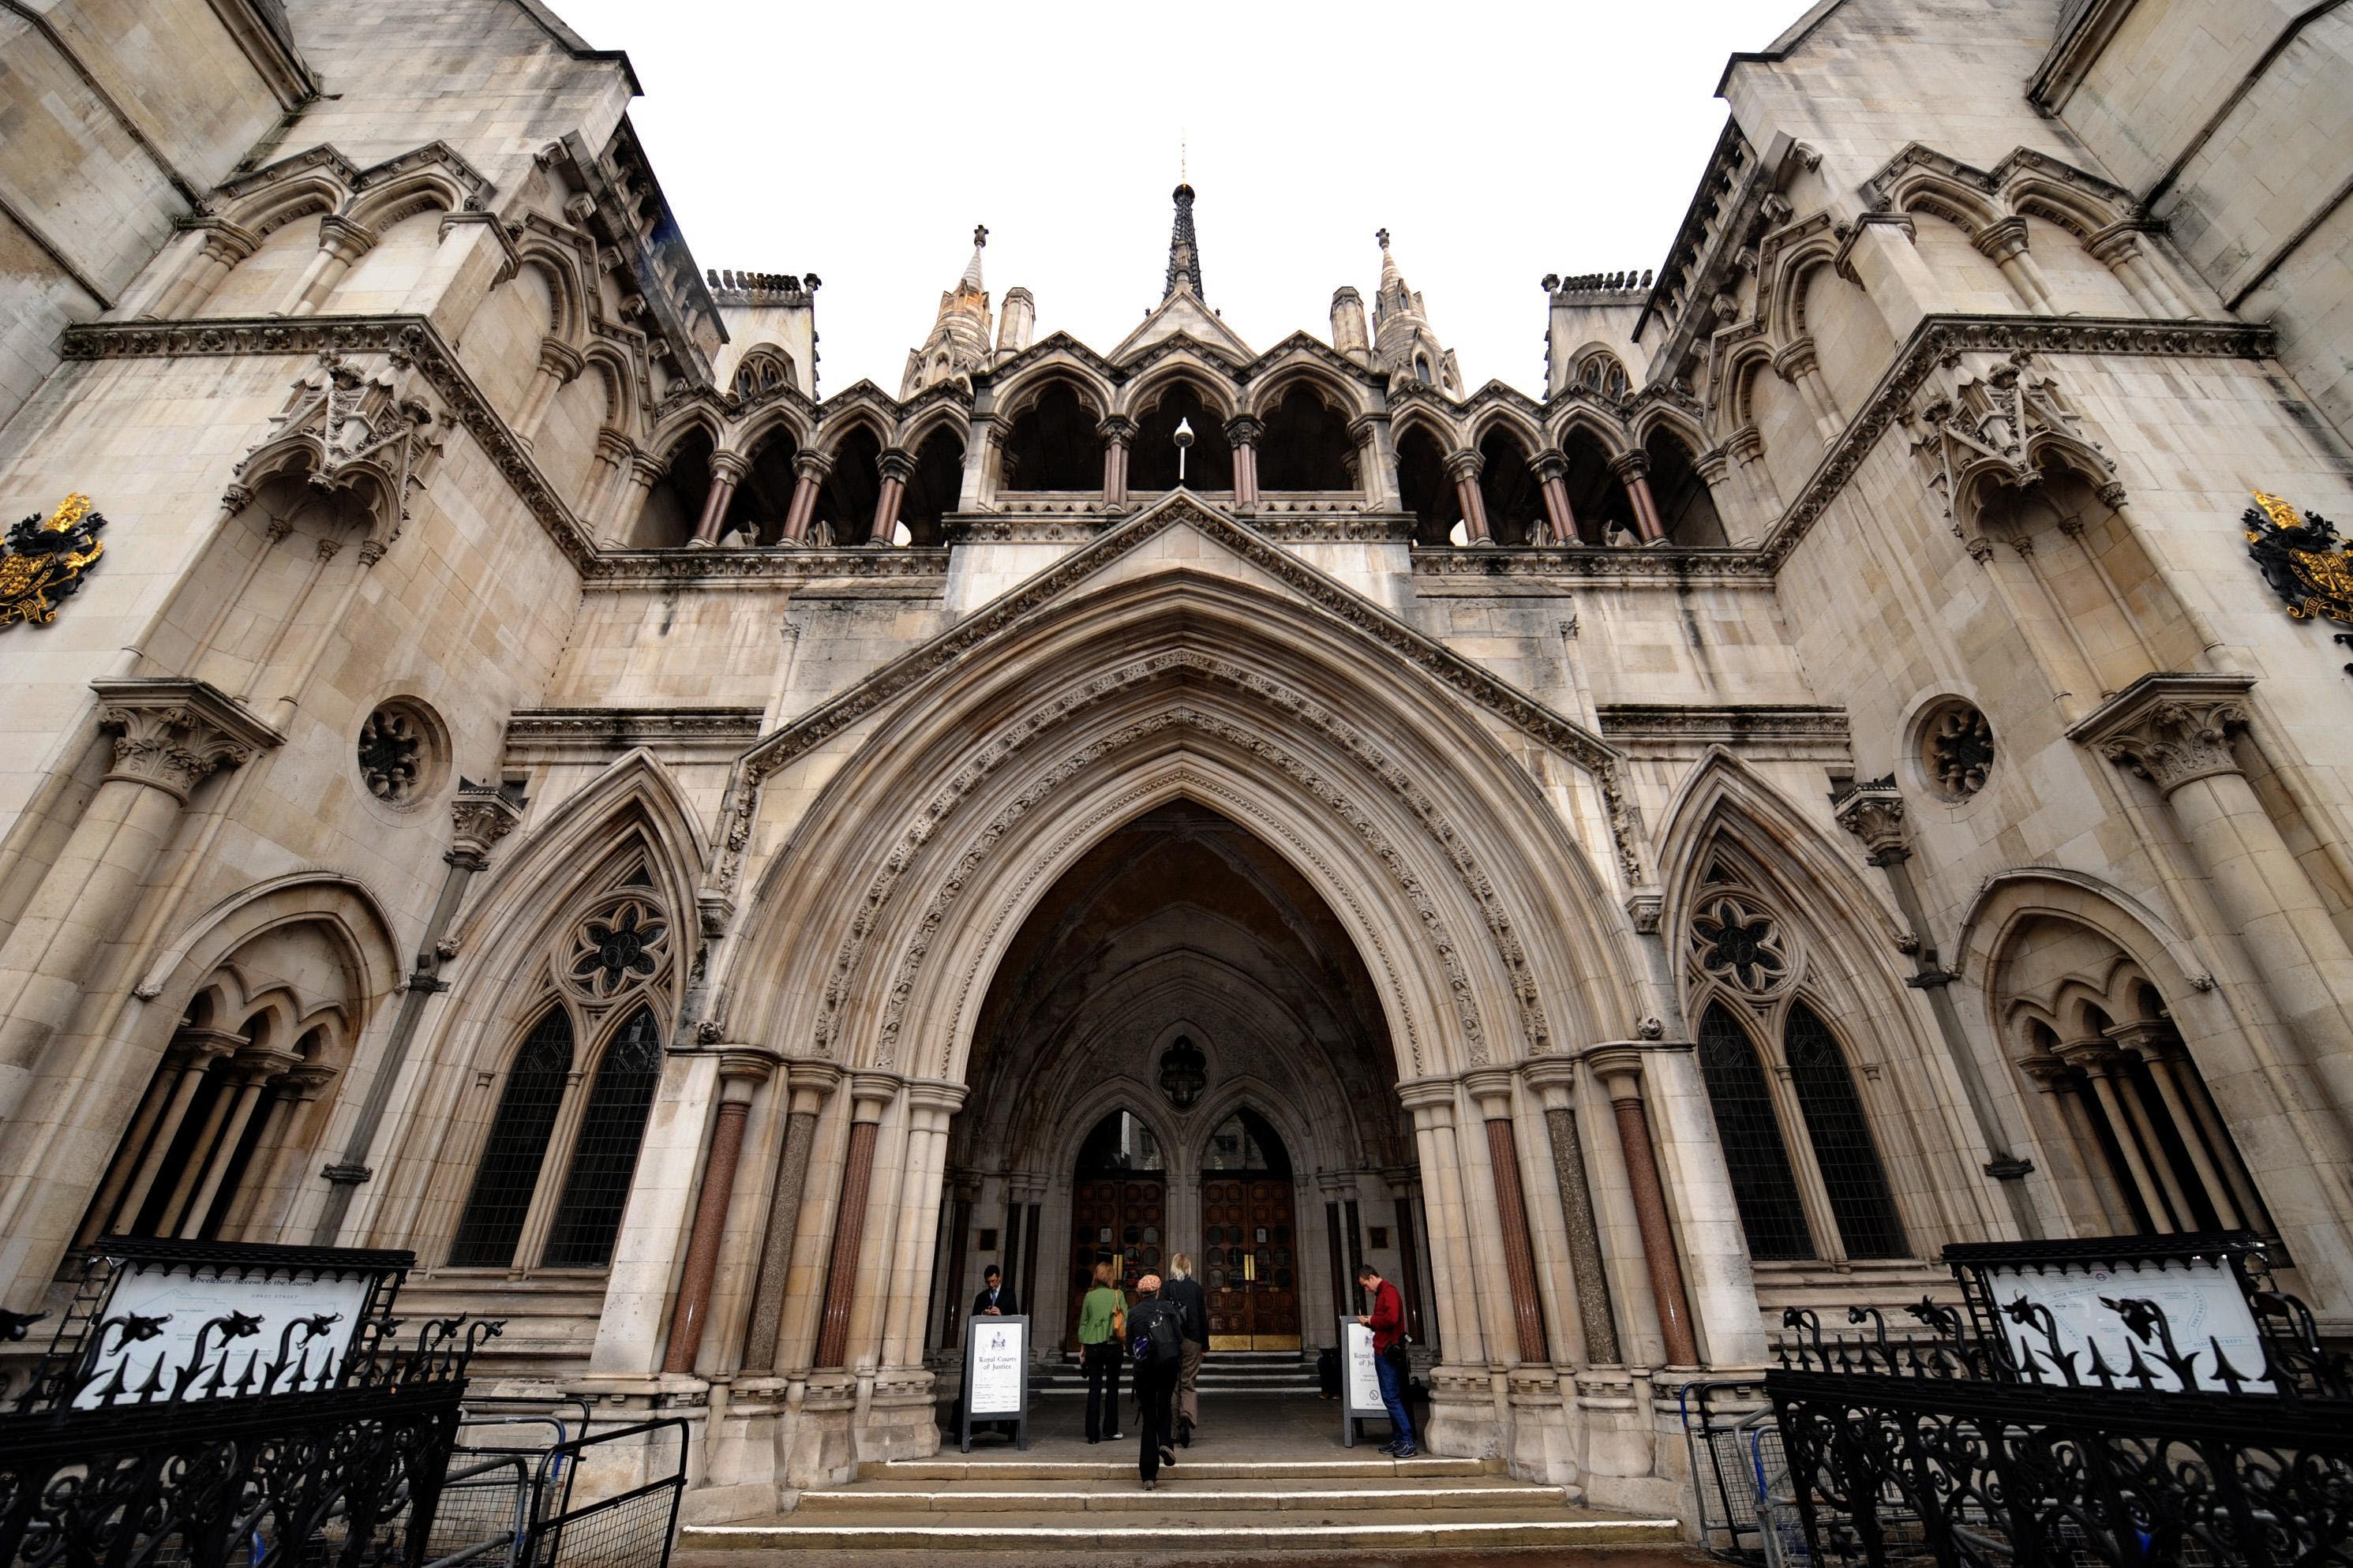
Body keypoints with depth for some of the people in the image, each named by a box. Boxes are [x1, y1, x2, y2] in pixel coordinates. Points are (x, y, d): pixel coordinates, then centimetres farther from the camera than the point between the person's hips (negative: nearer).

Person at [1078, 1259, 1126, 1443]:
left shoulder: (1089, 1296, 0)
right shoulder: (1118, 1295, -4)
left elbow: (1083, 1323, 5)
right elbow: (1127, 1319, -4)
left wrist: (1082, 1347, 13)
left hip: (1093, 1345, 1)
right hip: (1113, 1345, -1)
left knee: (1094, 1388, 6)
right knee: (1112, 1387, 11)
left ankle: (1093, 1433, 4)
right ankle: (1110, 1429, 15)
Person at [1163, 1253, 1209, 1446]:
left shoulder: (1166, 1287, -4)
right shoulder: (1197, 1288, 1)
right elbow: (1203, 1318, 3)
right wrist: (1205, 1345, 11)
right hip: (1192, 1341, 1)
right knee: (1189, 1383, 8)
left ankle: (1175, 1432, 13)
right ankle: (1187, 1416, -19)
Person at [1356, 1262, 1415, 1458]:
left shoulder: (1389, 1291, -12)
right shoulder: (1381, 1294, 20)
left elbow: (1392, 1318, -25)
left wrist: (1371, 1320, -12)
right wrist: (1370, 1321, 5)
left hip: (1389, 1353, -10)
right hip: (1383, 1352, 10)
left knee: (1391, 1398, -11)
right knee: (1391, 1398, 12)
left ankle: (1408, 1442, -9)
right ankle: (1397, 1440, 17)